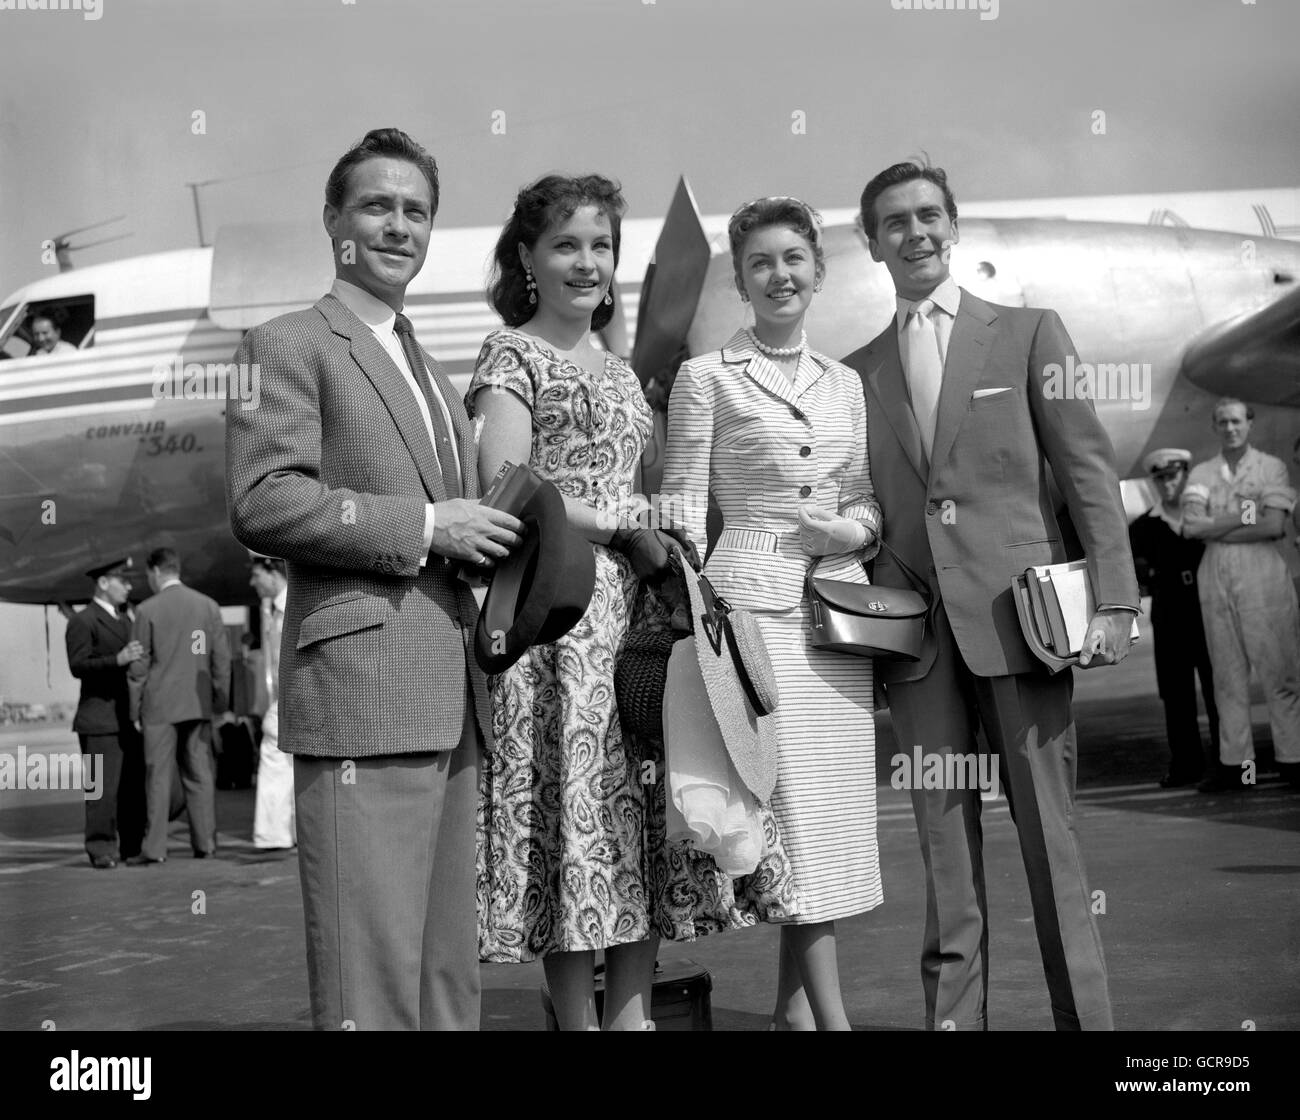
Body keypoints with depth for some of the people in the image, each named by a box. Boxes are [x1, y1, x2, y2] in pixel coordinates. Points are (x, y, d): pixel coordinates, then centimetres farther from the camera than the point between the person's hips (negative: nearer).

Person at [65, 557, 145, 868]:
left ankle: (132, 846, 12)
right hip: (100, 719, -7)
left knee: (135, 786, 5)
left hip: (128, 718, 8)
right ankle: (101, 850, -3)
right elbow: (78, 666, -16)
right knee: (103, 787, -8)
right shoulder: (82, 621, -4)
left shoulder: (124, 620, 22)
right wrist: (118, 660, -27)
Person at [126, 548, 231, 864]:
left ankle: (155, 847, -1)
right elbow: (221, 657, 5)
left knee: (158, 776, 0)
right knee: (200, 774, 8)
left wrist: (134, 708, 2)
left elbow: (140, 663, -5)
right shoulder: (209, 606, 4)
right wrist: (221, 701, 11)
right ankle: (205, 843, 7)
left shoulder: (148, 609, -6)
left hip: (160, 705, -3)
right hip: (198, 704, 4)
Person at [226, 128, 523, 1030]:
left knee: (451, 967, 12)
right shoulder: (289, 345, 1)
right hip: (362, 692, -8)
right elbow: (262, 503, -13)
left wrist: (489, 533, 9)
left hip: (452, 698, 8)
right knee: (375, 971, -8)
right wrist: (422, 527, -13)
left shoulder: (430, 370, 26)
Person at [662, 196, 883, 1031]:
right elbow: (683, 510, -2)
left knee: (834, 807, 5)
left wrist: (857, 529, -3)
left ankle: (793, 1006, 18)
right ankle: (832, 1016, -3)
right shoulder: (707, 378, 1)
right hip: (752, 605, -5)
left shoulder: (846, 382, 15)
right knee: (795, 806, -9)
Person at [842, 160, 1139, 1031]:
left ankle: (1086, 1015, 8)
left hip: (1015, 611, -2)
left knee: (1050, 833, -1)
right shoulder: (857, 372, 15)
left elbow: (1089, 470, 3)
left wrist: (1113, 599, -7)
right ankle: (954, 1015, 11)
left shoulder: (1030, 333, 8)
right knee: (945, 843, 4)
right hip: (914, 626, 2)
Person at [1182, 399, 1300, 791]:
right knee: (1228, 673, 3)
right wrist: (1242, 516, -8)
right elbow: (1191, 526, 0)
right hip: (1215, 577, 3)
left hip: (1262, 572, -3)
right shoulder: (1201, 473, 14)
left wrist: (1215, 530, -5)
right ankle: (1234, 762, 6)